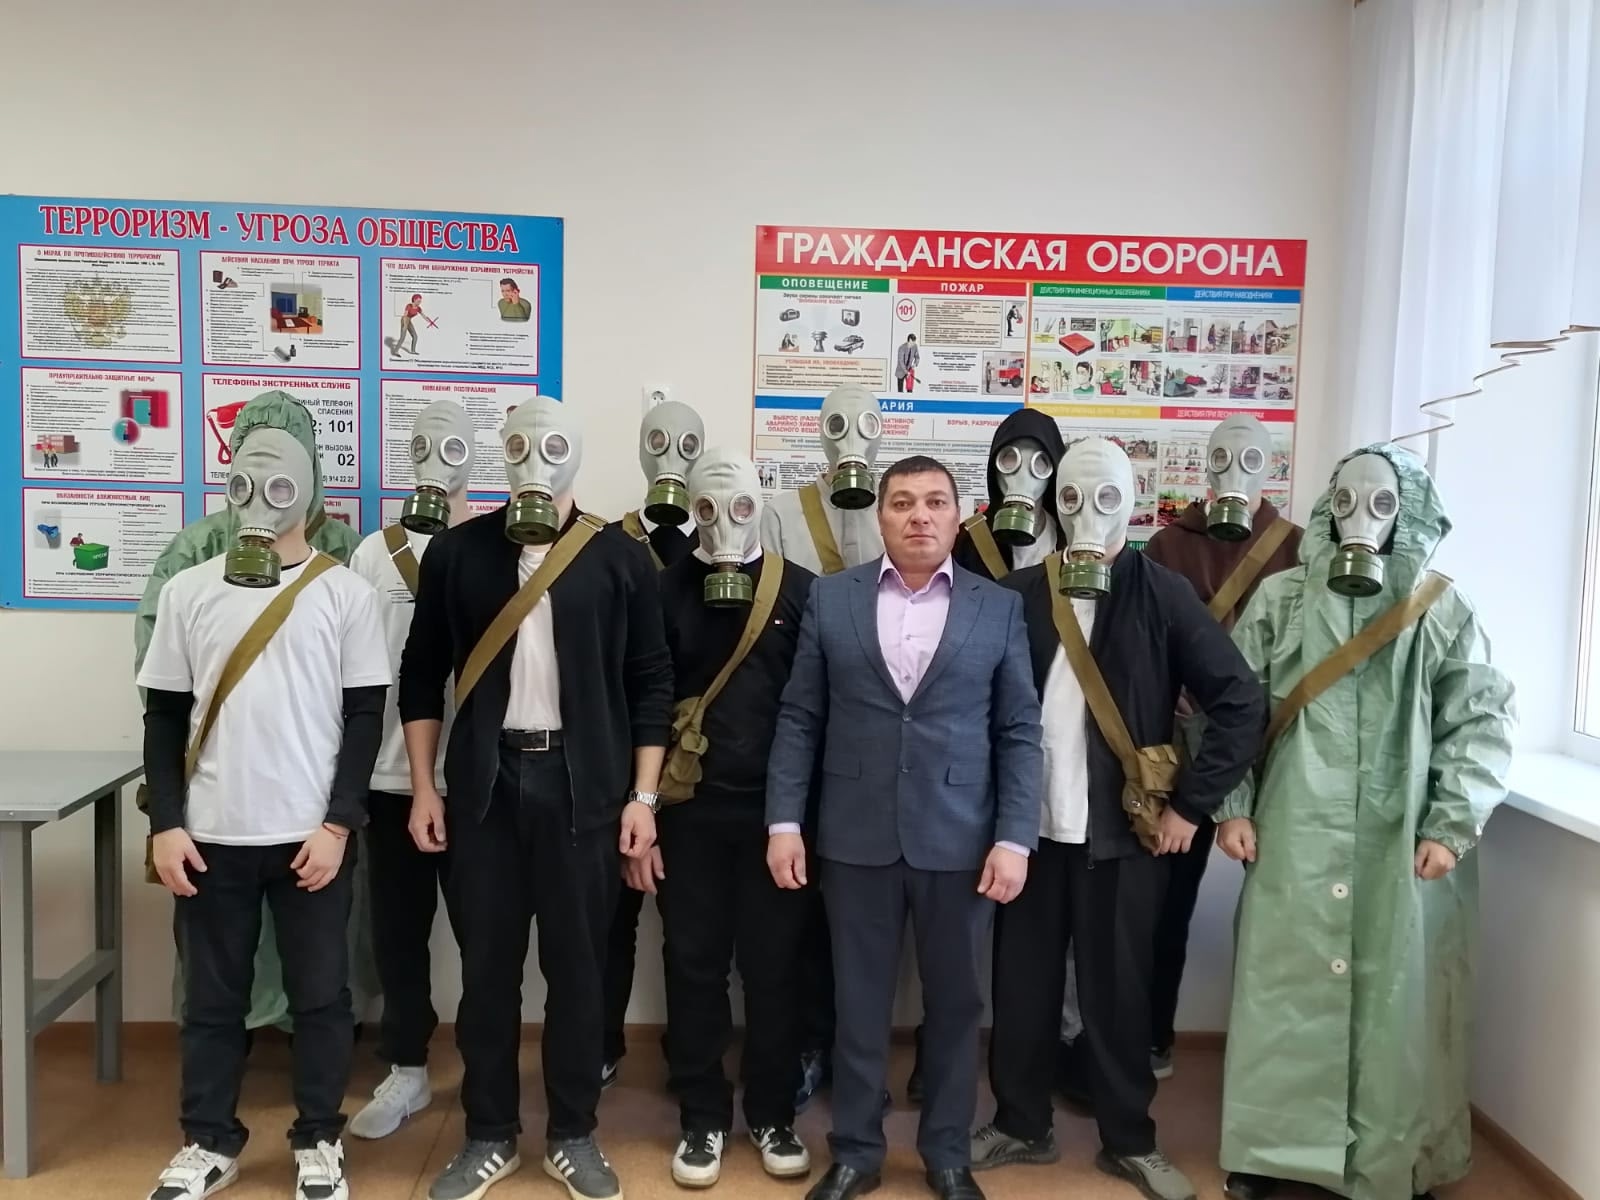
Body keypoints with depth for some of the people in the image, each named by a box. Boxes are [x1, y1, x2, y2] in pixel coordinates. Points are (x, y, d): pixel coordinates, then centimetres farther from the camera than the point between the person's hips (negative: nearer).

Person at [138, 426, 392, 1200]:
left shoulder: (346, 593, -1)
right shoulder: (188, 591, 5)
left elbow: (365, 715, -2)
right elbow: (164, 715, 6)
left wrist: (337, 824, -8)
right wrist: (165, 824, -1)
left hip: (312, 834, -2)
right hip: (210, 834, 2)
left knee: (320, 993, 7)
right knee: (212, 996, 12)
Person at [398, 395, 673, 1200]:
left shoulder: (620, 559, 0)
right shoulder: (458, 552, 3)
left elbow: (651, 683, 2)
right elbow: (422, 676, 7)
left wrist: (642, 795, -2)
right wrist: (423, 788, 2)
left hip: (584, 785, -1)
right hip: (486, 782, 1)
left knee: (576, 966, 8)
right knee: (487, 965, 9)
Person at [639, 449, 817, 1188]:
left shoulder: (801, 591, 0)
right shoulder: (667, 592, 2)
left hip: (778, 809, 0)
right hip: (690, 809, 1)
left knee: (774, 967, 8)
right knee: (694, 967, 9)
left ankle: (773, 1115, 26)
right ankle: (703, 1119, 24)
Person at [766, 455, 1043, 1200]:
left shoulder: (1000, 608, 2)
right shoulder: (830, 599, 3)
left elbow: (1019, 733, 1)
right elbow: (799, 718, 3)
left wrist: (1014, 839, -7)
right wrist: (783, 821, -3)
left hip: (959, 840, 0)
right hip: (855, 836, 0)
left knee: (954, 1001, 11)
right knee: (858, 1001, 11)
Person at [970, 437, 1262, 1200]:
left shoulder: (1162, 597, -4)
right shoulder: (1018, 594, 1)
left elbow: (1242, 704, -5)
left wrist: (1189, 804, -7)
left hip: (1125, 828, -1)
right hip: (1030, 825, 2)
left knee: (1117, 989, 10)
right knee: (1022, 983, 11)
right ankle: (1021, 1124, 30)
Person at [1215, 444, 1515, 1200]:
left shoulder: (1442, 610, 3)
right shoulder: (1281, 599, 5)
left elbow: (1483, 721, 2)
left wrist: (1451, 827, -5)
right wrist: (1231, 806, 0)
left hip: (1401, 845, 0)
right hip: (1295, 838, 0)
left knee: (1397, 997, 7)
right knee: (1284, 989, 6)